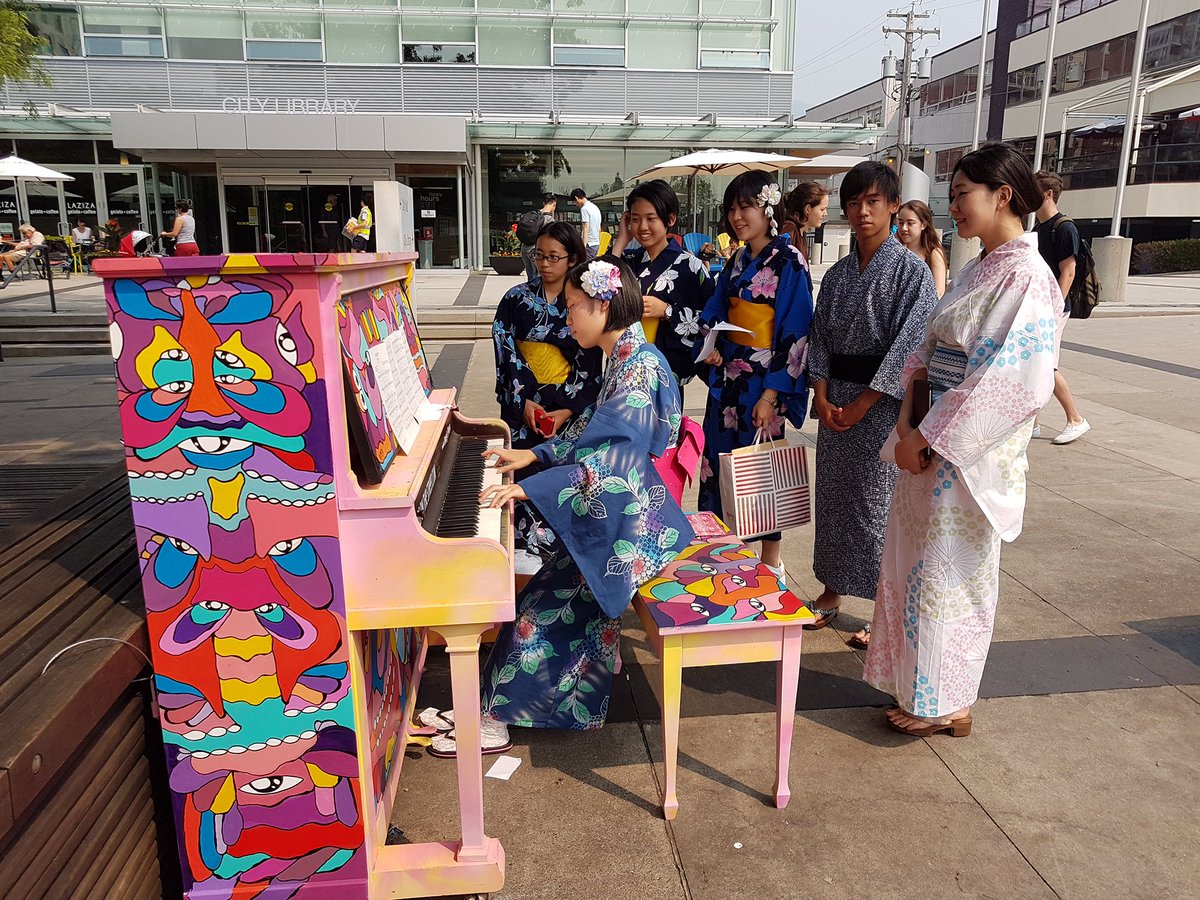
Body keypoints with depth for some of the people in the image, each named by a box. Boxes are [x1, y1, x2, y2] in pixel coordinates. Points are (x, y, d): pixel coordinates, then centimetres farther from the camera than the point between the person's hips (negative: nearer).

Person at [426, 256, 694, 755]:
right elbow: (591, 431, 20)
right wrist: (534, 454, 16)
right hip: (616, 512, 9)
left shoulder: (639, 367, -22)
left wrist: (529, 488, -31)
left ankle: (495, 720, 6)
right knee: (546, 594, 4)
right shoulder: (626, 358, 9)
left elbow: (612, 462, -30)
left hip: (632, 522, -9)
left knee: (542, 605, -9)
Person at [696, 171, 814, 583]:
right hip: (728, 376, 7)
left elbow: (795, 333, -15)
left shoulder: (788, 262, -10)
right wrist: (711, 345, -3)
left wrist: (771, 394, -19)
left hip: (764, 381, -7)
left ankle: (771, 561, 17)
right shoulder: (737, 263, 11)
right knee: (721, 458, 10)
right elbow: (715, 315, 19)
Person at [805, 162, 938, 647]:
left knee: (879, 503, -1)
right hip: (835, 402, 6)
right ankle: (831, 592, 26)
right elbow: (820, 337, 8)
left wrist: (861, 405, -15)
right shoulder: (837, 274, 10)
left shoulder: (911, 271, -7)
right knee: (832, 494, 11)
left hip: (883, 404, -5)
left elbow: (909, 346, -13)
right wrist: (822, 397, -5)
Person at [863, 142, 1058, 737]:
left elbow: (1008, 384, -24)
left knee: (946, 572, 4)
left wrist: (926, 438, -20)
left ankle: (945, 704, 23)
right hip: (933, 442, 8)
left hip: (968, 453, -8)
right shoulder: (978, 270, 10)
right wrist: (909, 417, -4)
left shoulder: (1026, 278, -17)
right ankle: (917, 677, 36)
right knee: (919, 562, 18)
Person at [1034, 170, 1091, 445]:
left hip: (1051, 309, -9)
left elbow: (1067, 273, -16)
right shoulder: (1038, 228, 15)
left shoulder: (1064, 227, -11)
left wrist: (1053, 309, -22)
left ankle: (1076, 420, 7)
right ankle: (1029, 423, 16)